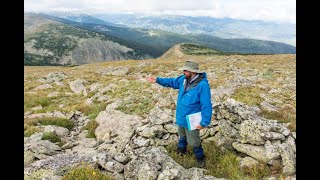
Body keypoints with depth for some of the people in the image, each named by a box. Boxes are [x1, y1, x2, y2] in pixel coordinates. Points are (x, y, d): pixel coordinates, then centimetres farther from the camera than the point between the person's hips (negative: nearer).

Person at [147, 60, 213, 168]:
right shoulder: (184, 79, -5)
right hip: (181, 117, 7)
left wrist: (204, 122, -25)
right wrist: (157, 80, 9)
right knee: (182, 135, 30)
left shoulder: (202, 85, -29)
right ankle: (181, 149, 56)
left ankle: (200, 157, 35)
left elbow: (206, 105, -26)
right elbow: (172, 82, 14)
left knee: (193, 141, 10)